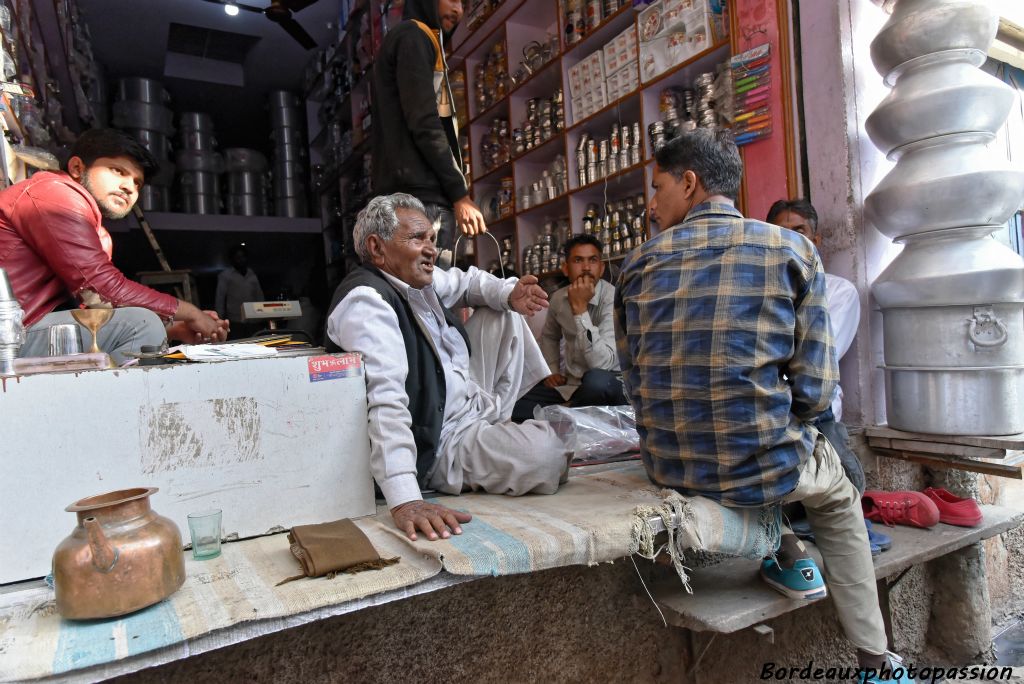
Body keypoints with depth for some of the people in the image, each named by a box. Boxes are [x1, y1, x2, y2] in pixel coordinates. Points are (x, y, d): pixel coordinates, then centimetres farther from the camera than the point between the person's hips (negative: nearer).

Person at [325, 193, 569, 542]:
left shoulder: (416, 278, 3)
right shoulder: (366, 301, -27)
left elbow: (465, 281, 22)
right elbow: (384, 399, -40)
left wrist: (509, 293, -2)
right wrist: (404, 500, -49)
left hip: (471, 404, 10)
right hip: (434, 444, -10)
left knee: (504, 316, 18)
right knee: (542, 452, -32)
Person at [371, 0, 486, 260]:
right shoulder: (413, 36, 0)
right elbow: (423, 124, -13)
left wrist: (454, 190, 16)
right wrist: (460, 193, -13)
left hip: (414, 193, 10)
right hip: (423, 194, -10)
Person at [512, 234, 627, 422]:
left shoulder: (613, 299, -20)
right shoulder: (558, 298, -1)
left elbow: (602, 363, -32)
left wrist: (580, 309, -31)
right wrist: (552, 370, 6)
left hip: (607, 385, -4)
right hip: (570, 383, 5)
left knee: (596, 381, -38)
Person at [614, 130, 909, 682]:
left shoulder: (639, 262, 0)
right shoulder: (793, 249, -5)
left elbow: (634, 382, 2)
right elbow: (813, 389, -7)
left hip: (669, 469, 3)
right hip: (764, 469, -2)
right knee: (838, 495, 33)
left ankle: (789, 559, 38)